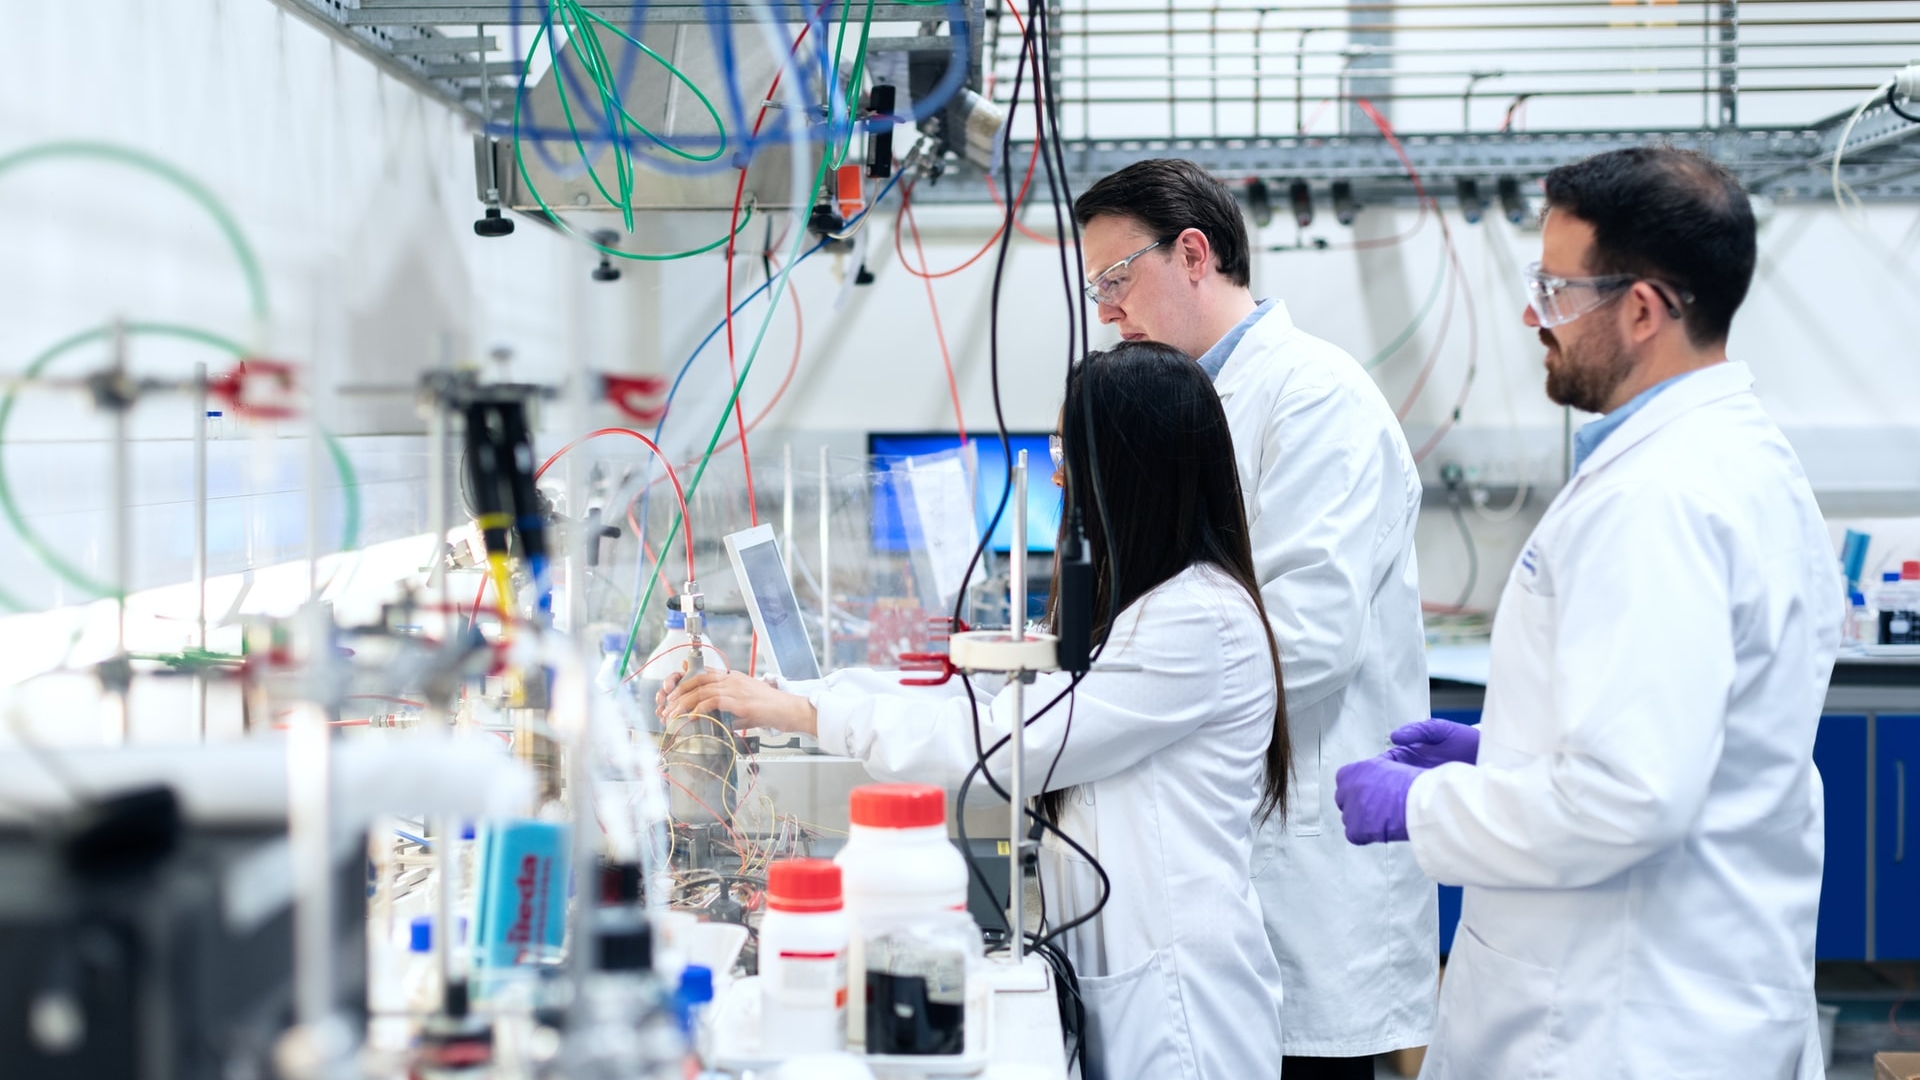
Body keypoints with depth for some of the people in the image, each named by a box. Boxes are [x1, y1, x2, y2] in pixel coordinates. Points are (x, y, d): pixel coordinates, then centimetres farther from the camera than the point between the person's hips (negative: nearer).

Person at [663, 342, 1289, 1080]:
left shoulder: (1202, 618, -17)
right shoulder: (1141, 607, 16)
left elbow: (1003, 743, -19)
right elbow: (990, 701, 14)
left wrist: (800, 711, -13)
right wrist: (768, 695, 7)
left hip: (1173, 994, -9)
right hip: (1114, 973, 9)